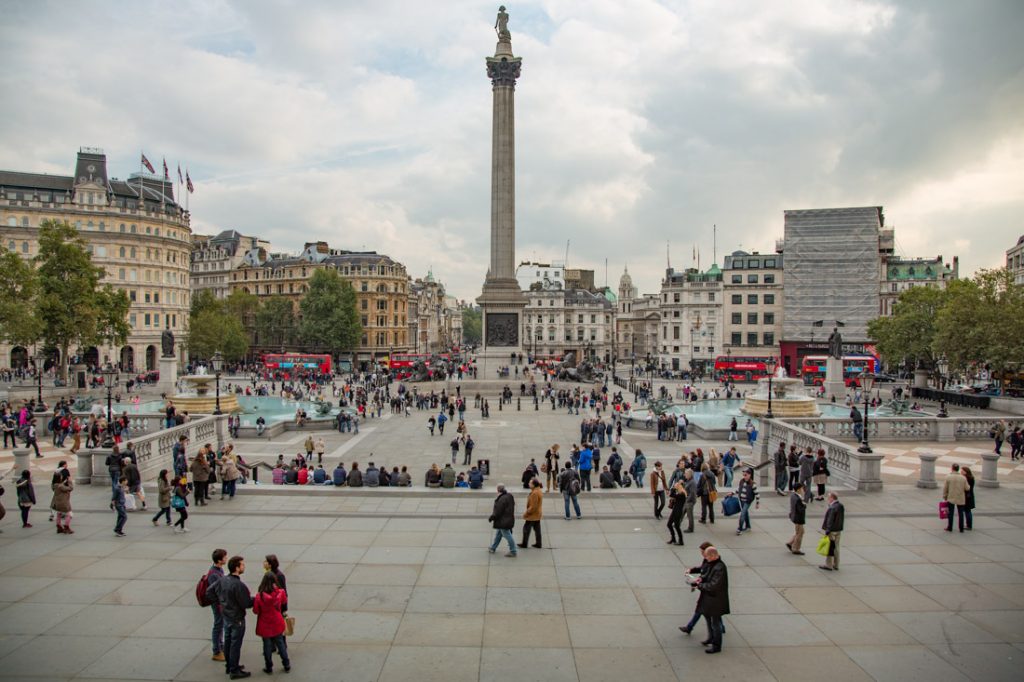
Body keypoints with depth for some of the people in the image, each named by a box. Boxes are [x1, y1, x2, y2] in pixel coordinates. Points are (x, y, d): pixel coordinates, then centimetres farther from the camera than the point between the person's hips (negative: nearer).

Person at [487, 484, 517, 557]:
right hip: (507, 519, 11)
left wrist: (491, 518, -9)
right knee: (498, 534, 22)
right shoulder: (508, 496, 5)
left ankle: (513, 551, 8)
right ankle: (493, 548, 36)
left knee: (507, 535, -1)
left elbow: (498, 511, -22)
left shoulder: (502, 499, -26)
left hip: (504, 521, -11)